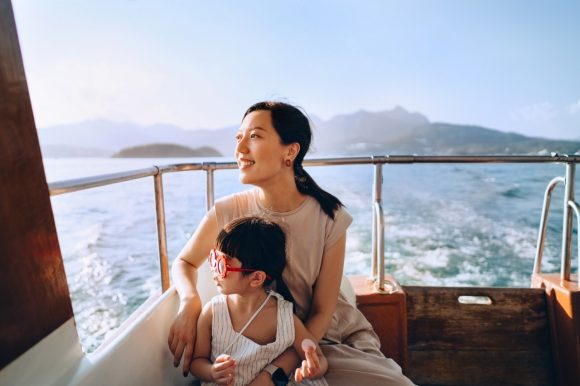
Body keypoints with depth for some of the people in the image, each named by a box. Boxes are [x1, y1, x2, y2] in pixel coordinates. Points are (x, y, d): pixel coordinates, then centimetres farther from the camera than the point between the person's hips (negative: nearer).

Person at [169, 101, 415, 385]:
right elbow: (184, 263, 2)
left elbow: (321, 314, -12)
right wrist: (190, 302, -20)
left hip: (329, 338, -1)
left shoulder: (329, 217, -18)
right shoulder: (228, 211, -16)